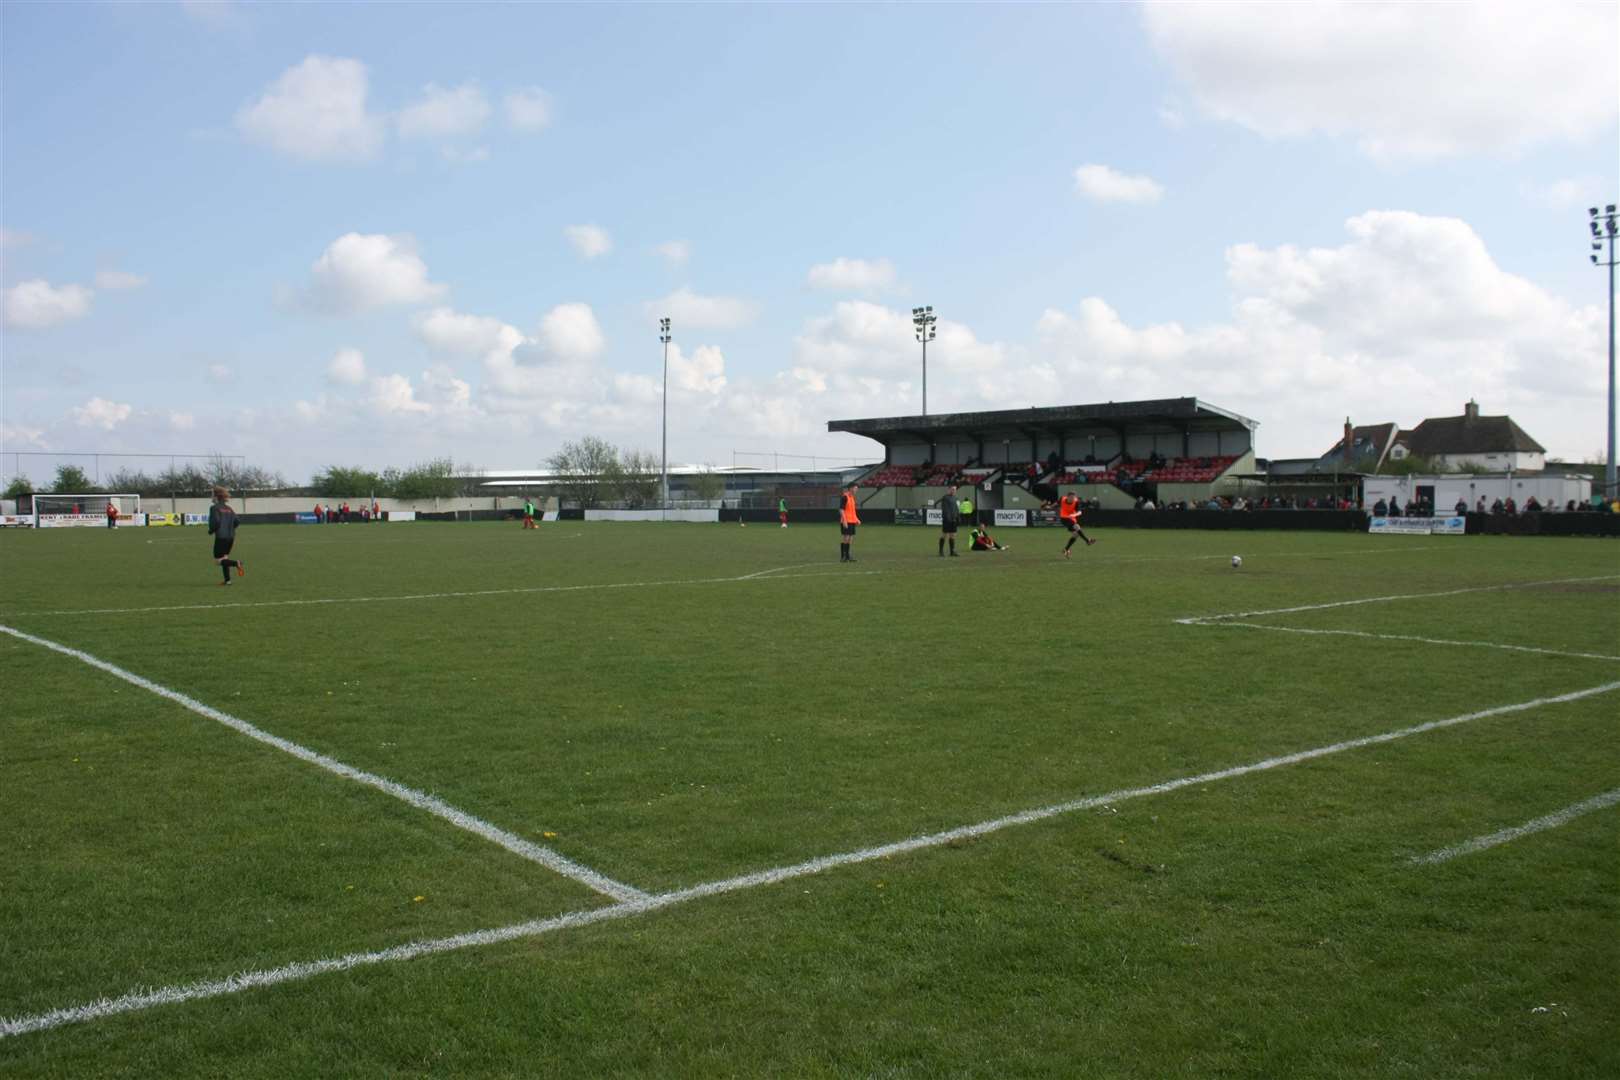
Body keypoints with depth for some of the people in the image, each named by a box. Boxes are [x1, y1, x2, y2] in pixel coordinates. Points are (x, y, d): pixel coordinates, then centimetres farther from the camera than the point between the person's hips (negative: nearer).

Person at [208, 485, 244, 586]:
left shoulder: (214, 508, -9)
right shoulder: (229, 509, 11)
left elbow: (215, 522, -19)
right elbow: (236, 522, 8)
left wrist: (210, 531, -2)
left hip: (221, 537, -7)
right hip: (230, 537, 7)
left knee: (218, 560, -1)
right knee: (224, 558, 17)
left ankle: (236, 563, -25)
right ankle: (227, 580, 13)